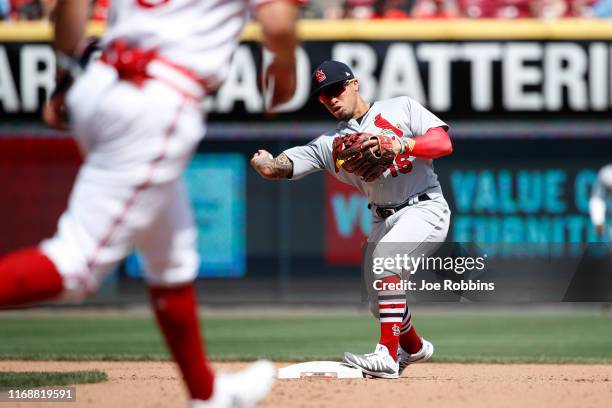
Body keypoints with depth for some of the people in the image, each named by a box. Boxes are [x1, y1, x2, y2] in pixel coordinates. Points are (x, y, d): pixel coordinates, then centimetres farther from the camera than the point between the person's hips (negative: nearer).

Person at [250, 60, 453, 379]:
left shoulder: (401, 108, 2)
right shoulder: (329, 143, 9)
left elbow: (444, 144, -11)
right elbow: (273, 169, 5)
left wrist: (401, 144, -24)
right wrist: (261, 161, -16)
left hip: (425, 207, -6)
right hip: (383, 219, 6)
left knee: (385, 252, -31)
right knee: (379, 302, 8)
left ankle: (388, 357, -32)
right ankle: (413, 347, 43)